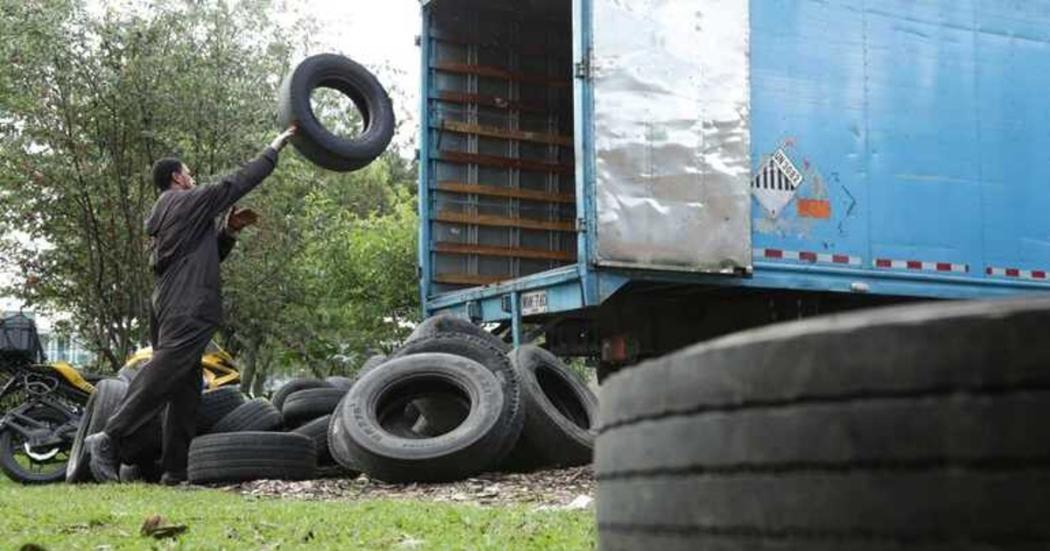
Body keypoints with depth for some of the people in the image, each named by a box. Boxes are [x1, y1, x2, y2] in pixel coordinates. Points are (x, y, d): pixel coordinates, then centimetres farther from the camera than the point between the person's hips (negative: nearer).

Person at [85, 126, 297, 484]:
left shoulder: (163, 216, 26)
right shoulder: (190, 201, -1)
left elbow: (206, 256, 30)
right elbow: (240, 182, 2)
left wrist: (230, 231, 17)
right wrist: (274, 149, 11)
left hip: (170, 308, 10)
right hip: (187, 311, -10)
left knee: (185, 390, 6)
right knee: (160, 378, -16)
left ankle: (174, 469, 3)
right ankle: (108, 439, -21)